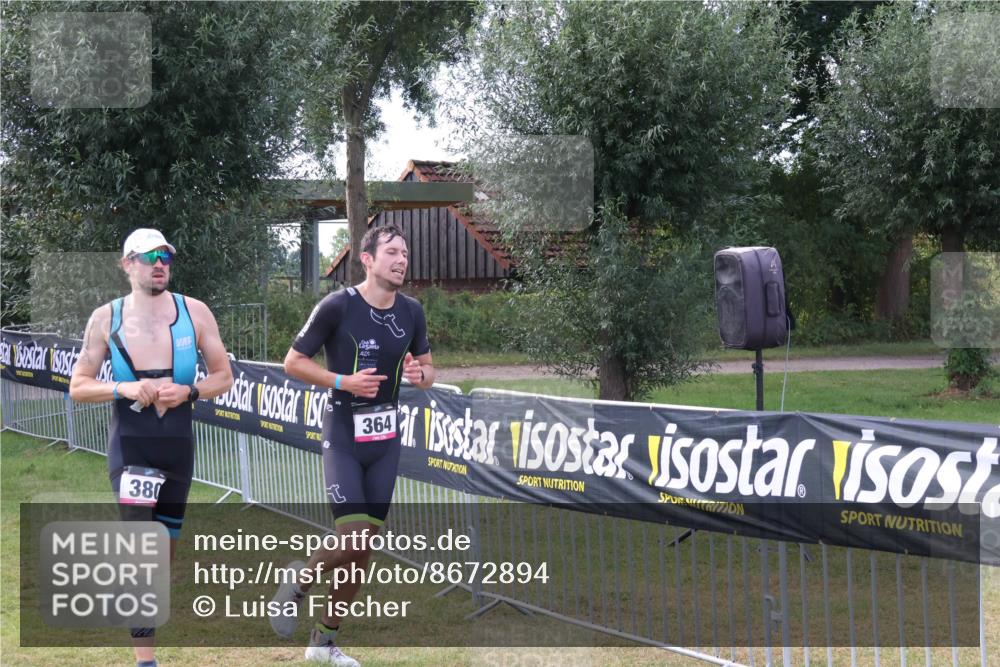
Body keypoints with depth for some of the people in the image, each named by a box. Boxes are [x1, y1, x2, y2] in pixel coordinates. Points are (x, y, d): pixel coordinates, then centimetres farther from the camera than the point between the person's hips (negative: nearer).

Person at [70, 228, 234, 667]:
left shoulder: (194, 312, -1)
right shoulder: (106, 318, -2)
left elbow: (224, 377, 5)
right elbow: (78, 387, 0)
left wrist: (188, 391, -14)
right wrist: (123, 389, -18)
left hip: (178, 447, 3)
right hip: (129, 447, -3)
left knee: (165, 550, 14)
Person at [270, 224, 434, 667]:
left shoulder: (411, 311, 3)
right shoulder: (338, 306, -13)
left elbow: (428, 371, 15)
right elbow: (293, 362, -7)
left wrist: (418, 374, -9)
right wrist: (344, 381, -20)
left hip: (385, 441, 5)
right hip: (343, 439, -5)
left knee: (364, 551, 7)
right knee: (353, 541, -18)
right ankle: (301, 579, 14)